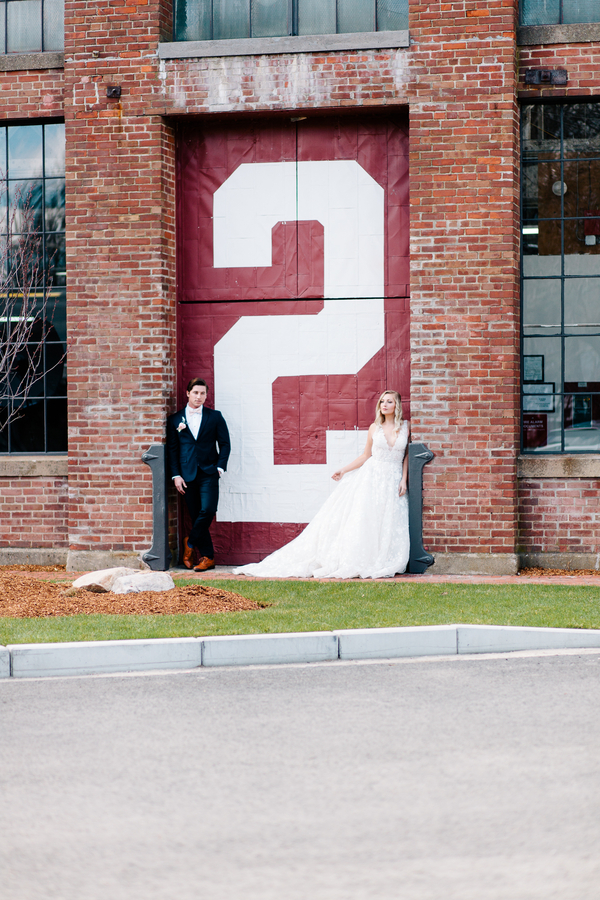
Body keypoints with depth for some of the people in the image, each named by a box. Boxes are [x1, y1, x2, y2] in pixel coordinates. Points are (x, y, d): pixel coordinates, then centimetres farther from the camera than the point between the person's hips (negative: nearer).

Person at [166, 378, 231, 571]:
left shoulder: (215, 417, 9)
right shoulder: (175, 419, 10)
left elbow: (224, 443, 8)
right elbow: (172, 449, 8)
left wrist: (220, 467, -5)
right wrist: (176, 475, -1)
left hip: (208, 472, -1)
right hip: (187, 474, 1)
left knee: (207, 510, -16)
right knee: (196, 516, 1)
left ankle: (190, 542, 8)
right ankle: (207, 557, 6)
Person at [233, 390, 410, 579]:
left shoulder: (406, 427, 3)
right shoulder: (375, 428, 6)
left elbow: (407, 456, 6)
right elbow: (365, 455, 13)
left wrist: (404, 480, -4)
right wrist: (343, 470, 14)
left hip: (393, 481, 0)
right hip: (372, 476, 0)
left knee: (388, 526, -5)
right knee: (361, 520, -6)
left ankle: (380, 566, 2)